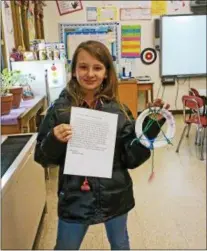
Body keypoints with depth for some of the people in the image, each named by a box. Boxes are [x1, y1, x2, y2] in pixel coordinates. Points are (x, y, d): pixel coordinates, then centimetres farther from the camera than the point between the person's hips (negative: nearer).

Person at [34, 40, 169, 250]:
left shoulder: (118, 110, -8)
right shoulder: (60, 108, -11)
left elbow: (132, 159, -7)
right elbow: (42, 158, -7)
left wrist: (151, 126, -18)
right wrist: (54, 140, -26)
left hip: (114, 197, 2)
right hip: (74, 199, -1)